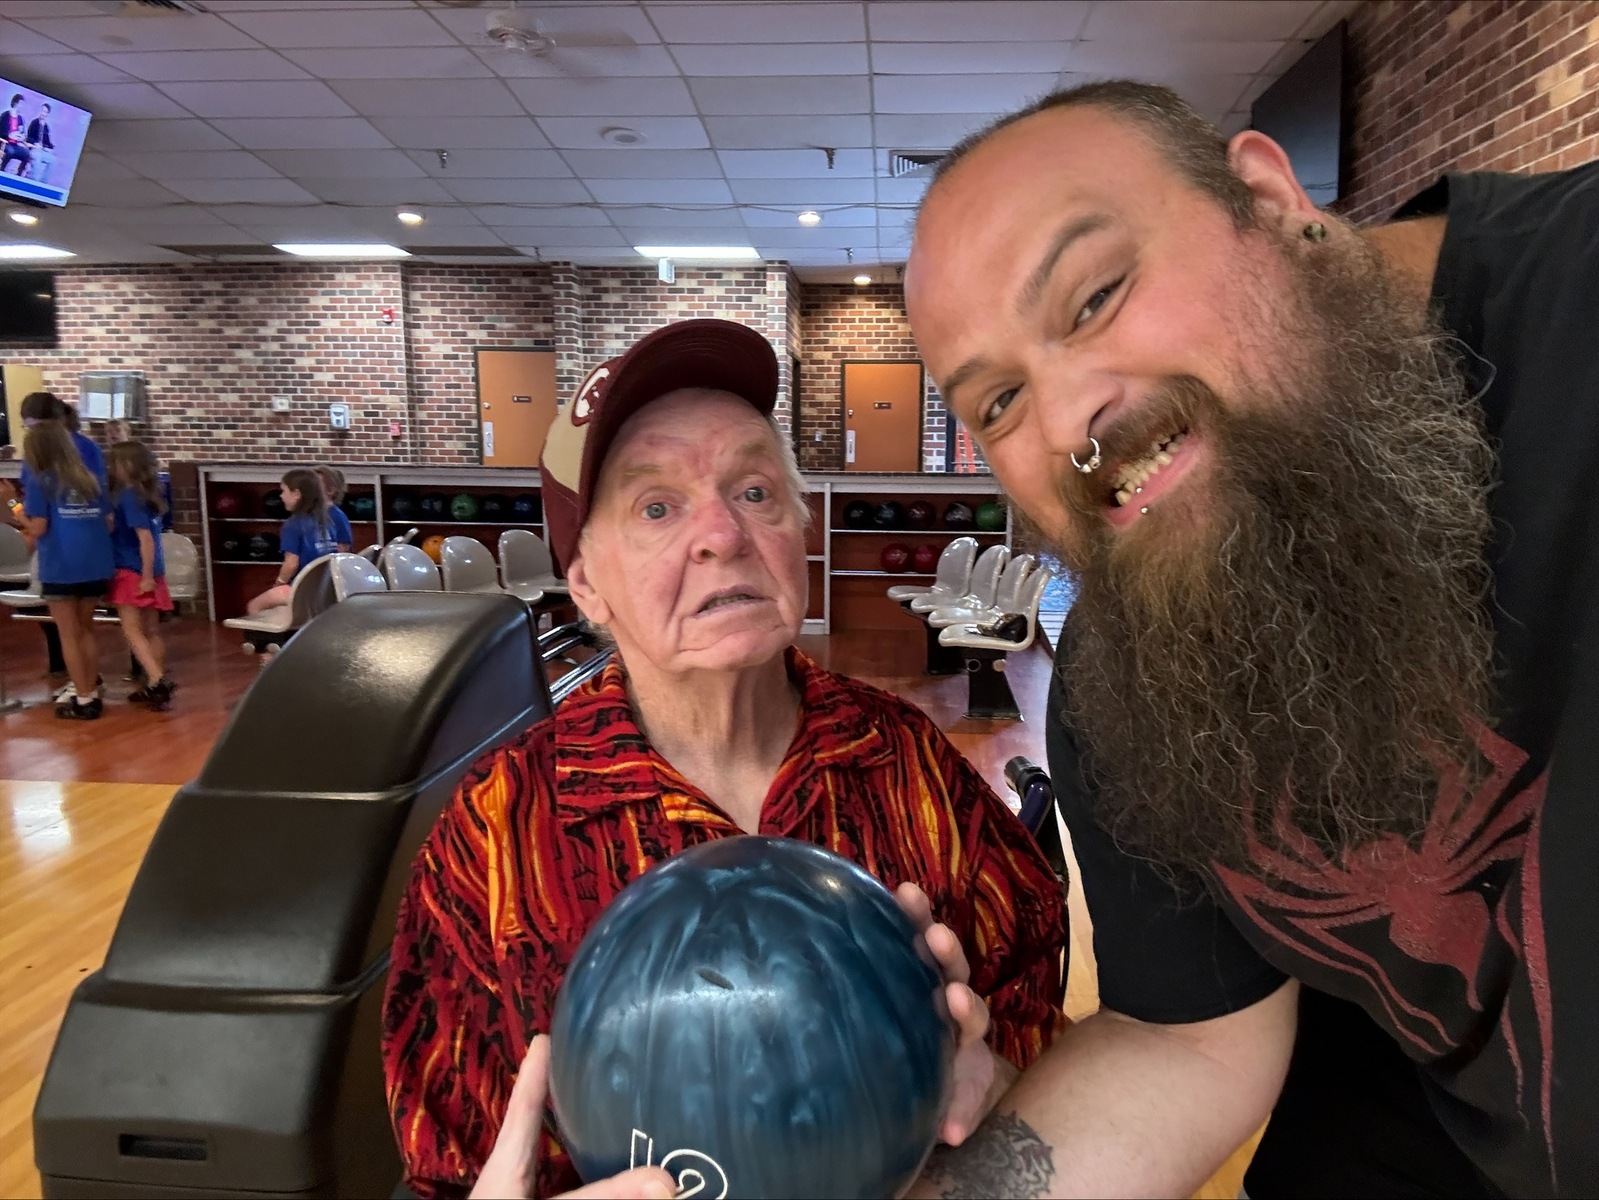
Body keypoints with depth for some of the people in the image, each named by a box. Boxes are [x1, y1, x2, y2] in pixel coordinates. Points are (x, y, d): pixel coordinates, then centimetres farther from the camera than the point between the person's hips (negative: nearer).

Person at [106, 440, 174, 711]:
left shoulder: (128, 496, -15)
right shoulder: (144, 494, 10)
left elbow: (146, 539, -21)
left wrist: (147, 576, -20)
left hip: (133, 573, -8)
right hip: (148, 573, 9)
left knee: (132, 630, -8)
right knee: (151, 631, 11)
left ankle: (158, 681, -17)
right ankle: (155, 684, 16)